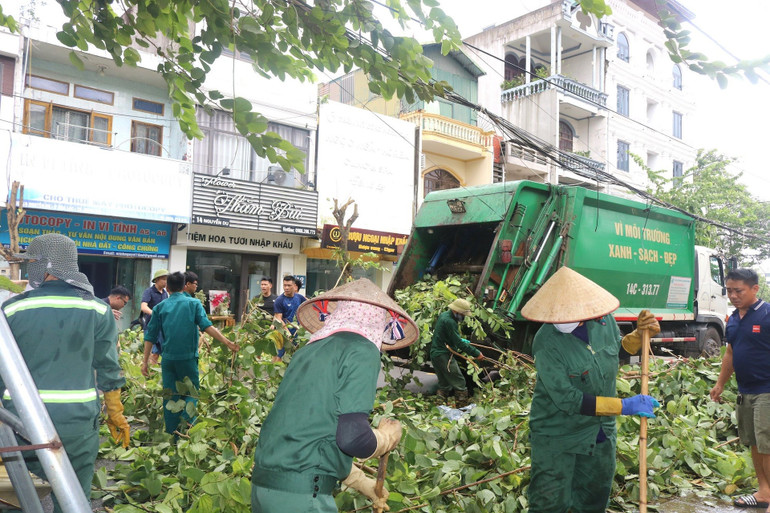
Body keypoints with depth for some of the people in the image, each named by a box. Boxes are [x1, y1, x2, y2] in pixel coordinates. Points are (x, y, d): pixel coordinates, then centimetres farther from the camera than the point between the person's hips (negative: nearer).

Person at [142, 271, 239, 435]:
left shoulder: (160, 307, 7)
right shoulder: (193, 303, 1)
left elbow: (150, 336, 6)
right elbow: (207, 326, -11)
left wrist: (145, 361, 10)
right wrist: (227, 342, -14)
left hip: (168, 359, 2)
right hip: (188, 357, -2)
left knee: (170, 397, 10)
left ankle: (172, 435, 13)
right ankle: (186, 420, -16)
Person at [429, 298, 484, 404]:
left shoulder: (443, 315, 10)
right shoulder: (449, 321, -21)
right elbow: (459, 343, -22)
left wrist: (461, 340, 17)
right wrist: (476, 353, -19)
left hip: (435, 354, 10)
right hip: (443, 355, -10)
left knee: (444, 383, 18)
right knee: (459, 381, -4)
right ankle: (462, 402, -1)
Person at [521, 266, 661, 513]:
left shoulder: (604, 320, -11)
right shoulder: (546, 342, -28)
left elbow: (618, 349, 12)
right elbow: (567, 399, -28)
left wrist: (639, 334, -8)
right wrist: (624, 406, -25)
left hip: (601, 433, 6)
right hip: (557, 438, -6)